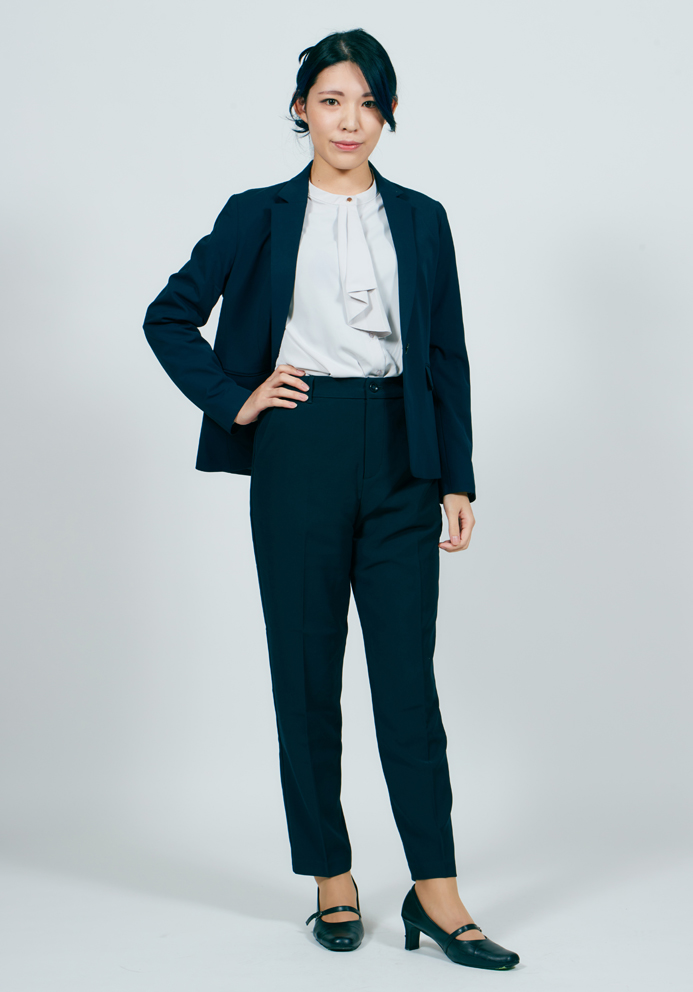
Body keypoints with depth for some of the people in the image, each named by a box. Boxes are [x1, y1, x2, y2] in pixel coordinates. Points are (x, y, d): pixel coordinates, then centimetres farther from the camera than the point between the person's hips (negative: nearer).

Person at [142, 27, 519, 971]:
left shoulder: (421, 219, 9)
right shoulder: (259, 215, 4)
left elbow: (447, 356, 9)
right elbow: (169, 317, 10)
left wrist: (457, 480, 3)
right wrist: (234, 399, -1)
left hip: (399, 456, 1)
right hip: (301, 454, -1)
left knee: (408, 671, -2)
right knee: (307, 670, 5)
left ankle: (436, 892, 4)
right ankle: (332, 881, 18)